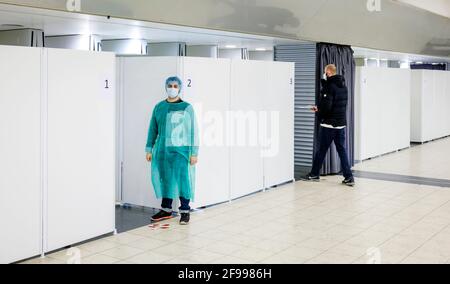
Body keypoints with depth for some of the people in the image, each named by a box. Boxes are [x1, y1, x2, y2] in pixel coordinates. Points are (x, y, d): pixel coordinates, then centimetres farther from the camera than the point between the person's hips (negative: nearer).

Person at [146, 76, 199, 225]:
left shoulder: (187, 108, 0)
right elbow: (153, 129, 15)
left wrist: (194, 153, -5)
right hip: (162, 150, 4)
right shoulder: (159, 107, 10)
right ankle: (166, 210, 22)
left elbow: (193, 131, -1)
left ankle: (185, 211, 6)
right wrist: (149, 149, 12)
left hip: (181, 150, -4)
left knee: (183, 179, -5)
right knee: (165, 179, 8)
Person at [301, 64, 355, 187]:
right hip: (341, 123, 7)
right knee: (342, 150, 8)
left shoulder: (329, 86, -15)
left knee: (321, 150, 6)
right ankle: (349, 177, 3)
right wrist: (320, 108, 15)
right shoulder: (343, 86, 12)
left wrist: (318, 109, -2)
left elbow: (326, 106, -23)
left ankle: (314, 174, 18)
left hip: (329, 124, -7)